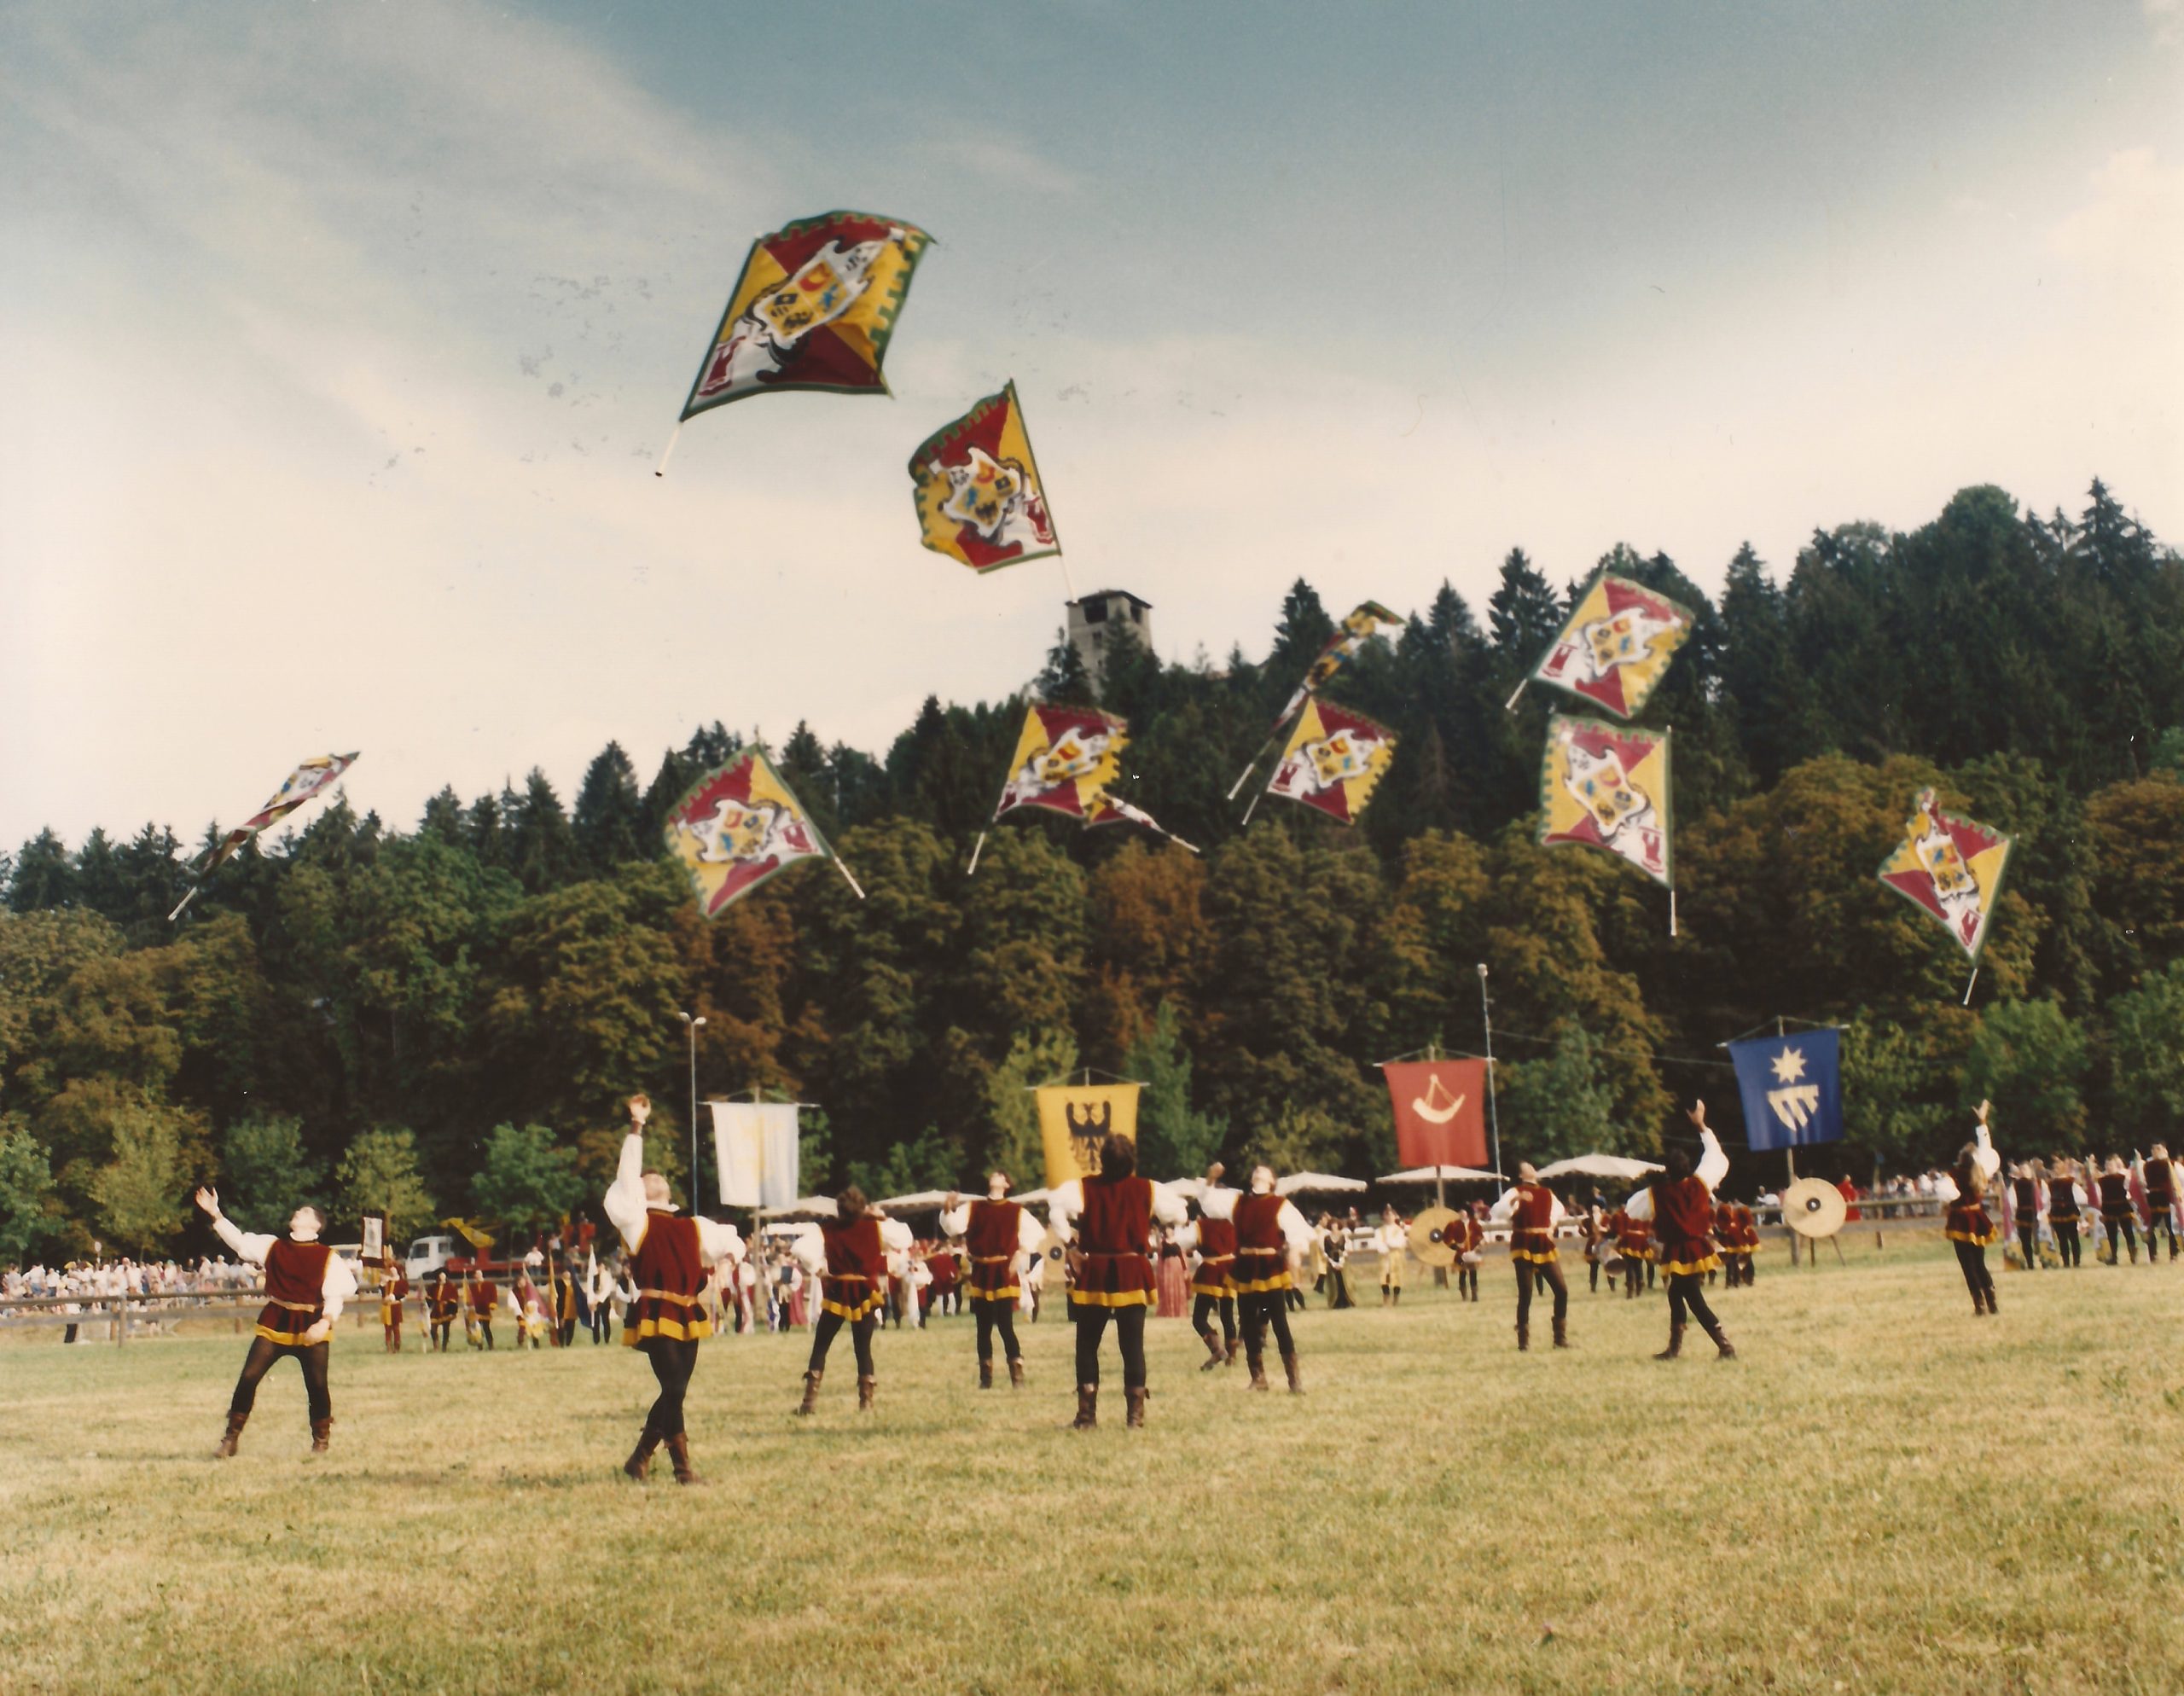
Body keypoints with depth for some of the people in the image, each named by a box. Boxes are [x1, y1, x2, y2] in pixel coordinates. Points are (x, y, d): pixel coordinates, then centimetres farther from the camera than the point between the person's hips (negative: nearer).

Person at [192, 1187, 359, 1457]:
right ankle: (231, 1439, 5)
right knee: (248, 1378, -5)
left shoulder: (327, 1257, -1)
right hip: (275, 1323, 2)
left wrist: (325, 1321, -22)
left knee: (317, 1385, -2)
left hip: (311, 1327, -2)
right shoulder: (272, 1246, 10)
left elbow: (335, 1296, -6)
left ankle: (320, 1442, 16)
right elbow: (239, 1241, 5)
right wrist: (215, 1214, -4)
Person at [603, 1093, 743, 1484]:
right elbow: (627, 1176, -3)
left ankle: (639, 1458, 23)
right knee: (674, 1389, -13)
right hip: (656, 1316, -6)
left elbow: (728, 1241, 29)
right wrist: (636, 1128, -5)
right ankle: (682, 1468, -6)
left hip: (687, 1317, 6)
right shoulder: (637, 1220, 4)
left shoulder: (693, 1227, 18)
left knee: (674, 1392, 8)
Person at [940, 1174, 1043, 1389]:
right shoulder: (972, 1208, 7)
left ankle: (1017, 1376, -4)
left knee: (1005, 1325, -9)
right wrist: (948, 1209, -25)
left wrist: (1020, 1255, -8)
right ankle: (985, 1377, 14)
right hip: (980, 1273, 3)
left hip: (1004, 1273, -3)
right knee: (983, 1327, 7)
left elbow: (1034, 1233, 1)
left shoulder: (1016, 1211, 2)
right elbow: (953, 1226, -6)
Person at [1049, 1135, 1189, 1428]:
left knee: (1087, 1344, 9)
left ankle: (1087, 1414, 6)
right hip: (1132, 1274, 0)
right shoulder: (1147, 1189, 0)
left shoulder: (1084, 1187, -3)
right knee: (1132, 1344, 5)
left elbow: (1056, 1204, -20)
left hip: (1094, 1273, 0)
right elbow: (1178, 1212, 3)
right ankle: (1135, 1414, 3)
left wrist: (1070, 1243, -11)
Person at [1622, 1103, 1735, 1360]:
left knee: (1695, 1301, -1)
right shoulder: (1700, 1183, -6)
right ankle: (1675, 1346, 24)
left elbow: (1631, 1210, 1)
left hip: (1678, 1254, -5)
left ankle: (1725, 1347, -11)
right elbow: (1716, 1156, 9)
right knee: (1676, 1293, 19)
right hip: (1699, 1248, 5)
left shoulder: (1656, 1193, -15)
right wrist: (1701, 1126, 16)